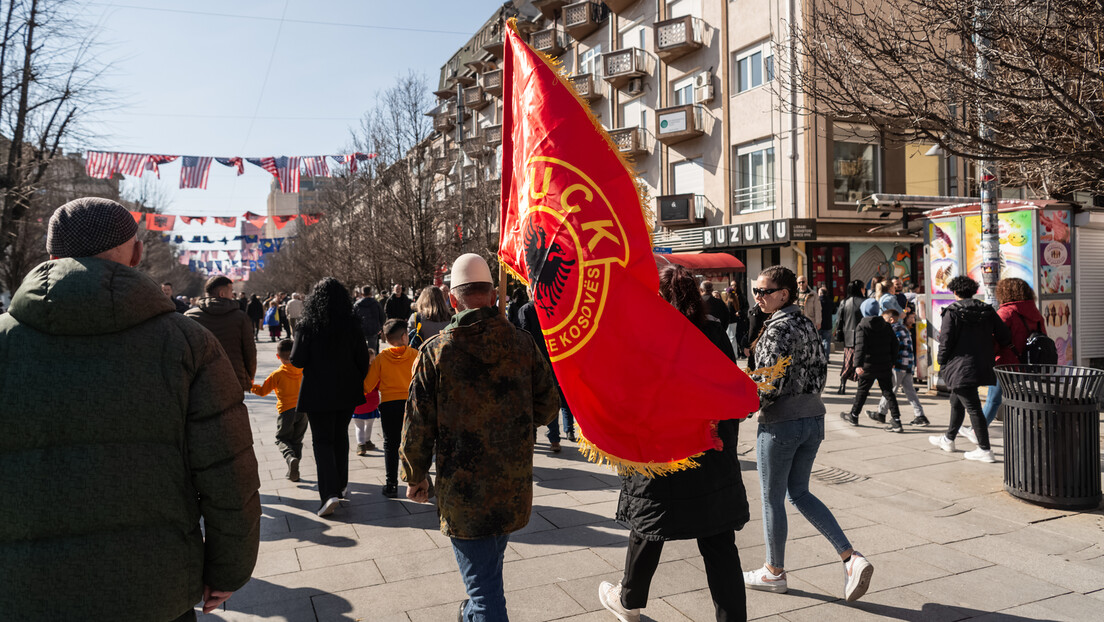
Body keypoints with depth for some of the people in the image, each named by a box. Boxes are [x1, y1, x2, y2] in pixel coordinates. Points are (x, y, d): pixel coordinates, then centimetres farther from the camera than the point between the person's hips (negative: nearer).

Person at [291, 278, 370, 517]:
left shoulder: (307, 326, -12)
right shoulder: (352, 325, -5)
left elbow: (297, 361, -10)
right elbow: (363, 360, -2)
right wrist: (358, 382, 13)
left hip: (318, 392, -3)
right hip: (347, 391, 3)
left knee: (322, 441, 3)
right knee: (340, 436, 20)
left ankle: (330, 493, -10)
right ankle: (341, 484, 29)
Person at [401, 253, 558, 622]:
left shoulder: (436, 351, -13)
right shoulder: (522, 343, -6)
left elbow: (418, 425, -9)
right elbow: (547, 407, 2)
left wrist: (416, 477, 7)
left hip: (462, 494, -4)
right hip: (515, 486, 4)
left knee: (482, 582, 6)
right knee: (490, 564, 28)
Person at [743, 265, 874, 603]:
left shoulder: (777, 328, -17)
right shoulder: (806, 323, 8)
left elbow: (770, 384, -22)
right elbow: (820, 368, 13)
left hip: (781, 423, -8)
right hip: (813, 417, 9)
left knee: (772, 498, 8)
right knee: (799, 493, 19)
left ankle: (774, 572, 23)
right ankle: (852, 558, 10)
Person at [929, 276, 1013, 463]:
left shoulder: (951, 312, -11)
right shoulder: (987, 311, 6)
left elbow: (945, 341, -13)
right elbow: (1005, 337, 6)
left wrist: (942, 364, -2)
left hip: (960, 368, -7)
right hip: (981, 367, 7)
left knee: (972, 407, -4)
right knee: (956, 402, 22)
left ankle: (985, 450, -2)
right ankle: (949, 439, 35)